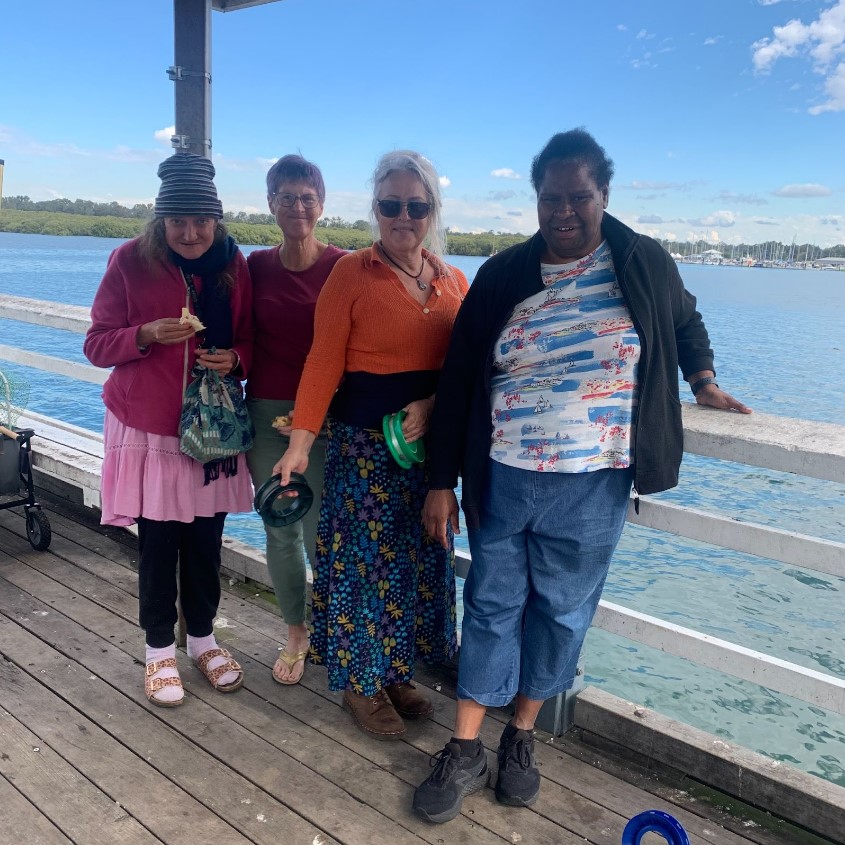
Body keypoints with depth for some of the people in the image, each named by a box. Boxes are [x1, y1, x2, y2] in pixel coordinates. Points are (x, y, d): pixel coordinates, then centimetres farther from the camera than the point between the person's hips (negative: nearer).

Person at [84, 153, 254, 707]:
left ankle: (203, 637, 31)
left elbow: (249, 340, 9)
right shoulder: (131, 261, -7)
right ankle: (160, 650, 25)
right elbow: (97, 344, -4)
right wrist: (148, 335, -22)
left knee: (206, 540, 9)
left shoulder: (234, 265, 0)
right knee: (158, 542, 5)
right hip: (148, 427, -2)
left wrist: (235, 360, -13)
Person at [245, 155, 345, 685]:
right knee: (280, 531, 10)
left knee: (320, 533, 1)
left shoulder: (342, 267, -5)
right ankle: (296, 636, 29)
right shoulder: (256, 265, 6)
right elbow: (247, 339, 13)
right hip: (265, 411, 3)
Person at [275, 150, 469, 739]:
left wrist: (432, 404, -14)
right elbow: (324, 362, -11)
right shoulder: (352, 272, -7)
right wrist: (302, 440, -17)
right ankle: (361, 683, 25)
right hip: (364, 442, -5)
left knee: (422, 560, 13)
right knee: (366, 560, 5)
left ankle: (397, 672, 33)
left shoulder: (453, 280, 6)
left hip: (430, 440, 5)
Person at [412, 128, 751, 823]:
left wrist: (705, 383, 10)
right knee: (492, 605, 8)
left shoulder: (646, 263, 0)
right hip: (501, 478, 0)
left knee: (563, 611, 11)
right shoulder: (502, 276, -1)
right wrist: (443, 483, -2)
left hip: (593, 486, 0)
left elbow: (686, 323, 24)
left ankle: (521, 736, 32)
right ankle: (466, 751, 22)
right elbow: (458, 381, 0)